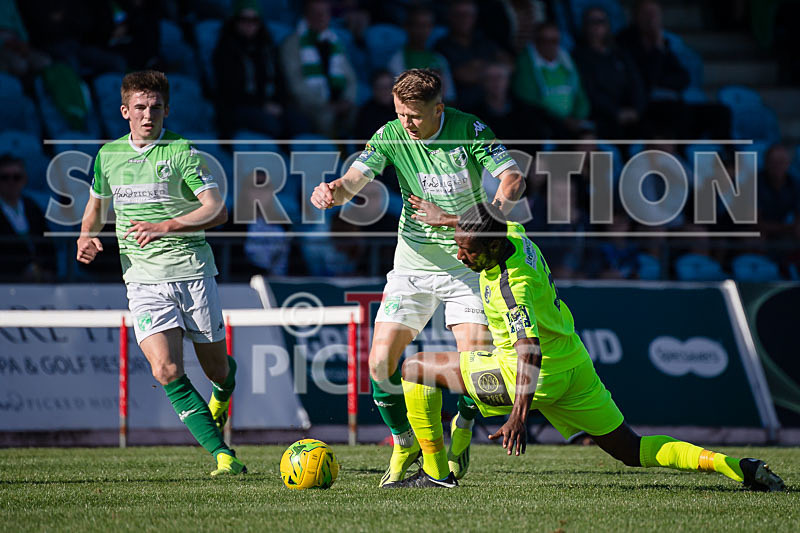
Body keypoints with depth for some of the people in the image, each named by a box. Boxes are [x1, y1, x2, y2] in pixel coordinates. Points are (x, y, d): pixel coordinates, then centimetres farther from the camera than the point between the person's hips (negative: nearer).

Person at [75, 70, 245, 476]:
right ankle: (222, 454, -15)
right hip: (143, 281, 2)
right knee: (166, 371, -19)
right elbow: (97, 203, 27)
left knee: (216, 370, 9)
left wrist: (164, 227, -24)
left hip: (192, 272, -2)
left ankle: (224, 390, 49)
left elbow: (217, 211, -13)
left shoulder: (182, 152, -5)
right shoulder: (109, 154, 9)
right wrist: (86, 237, 6)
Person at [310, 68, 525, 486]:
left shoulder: (469, 130, -12)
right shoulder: (391, 136, -8)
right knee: (381, 361, -9)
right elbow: (353, 180, -14)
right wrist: (332, 191, -39)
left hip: (467, 264, -2)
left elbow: (512, 177, -14)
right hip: (413, 265, 2)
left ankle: (462, 431, 18)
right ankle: (406, 445, 13)